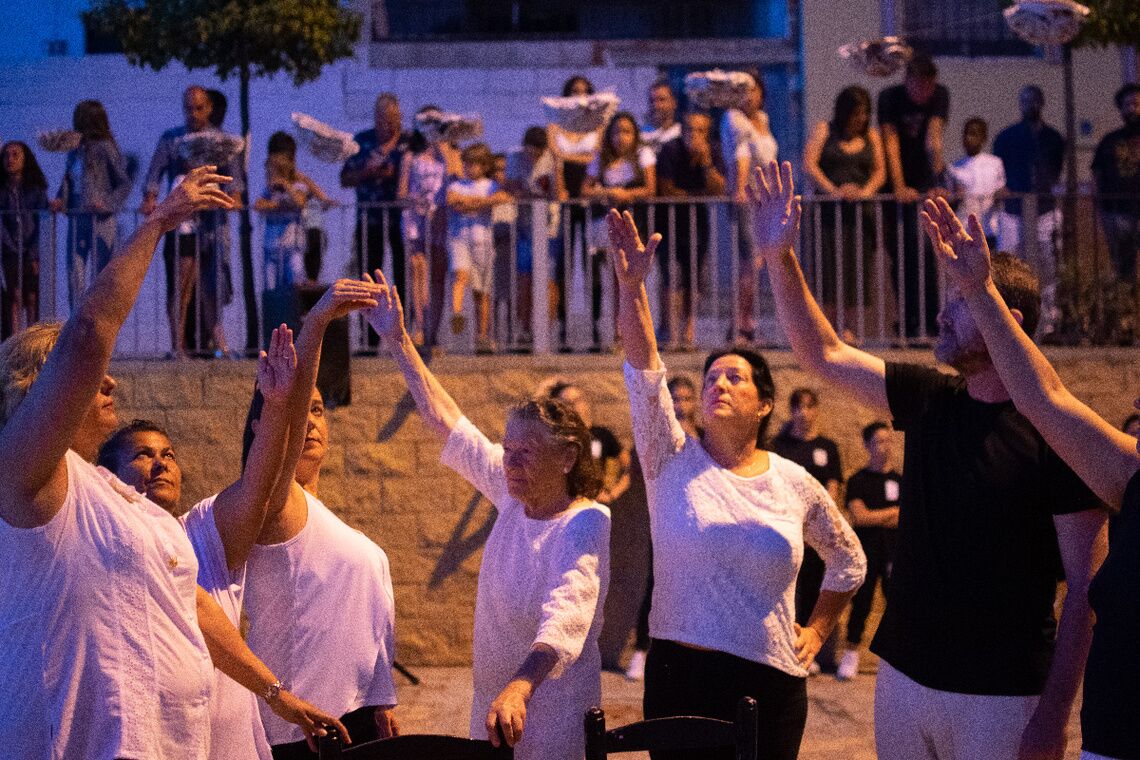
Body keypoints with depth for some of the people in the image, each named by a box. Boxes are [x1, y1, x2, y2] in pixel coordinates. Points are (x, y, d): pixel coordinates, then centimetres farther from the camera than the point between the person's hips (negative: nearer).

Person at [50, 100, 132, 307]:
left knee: (100, 276, -2)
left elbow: (125, 182, -4)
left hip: (101, 220, -6)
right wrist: (60, 200, 2)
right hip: (76, 219, 6)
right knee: (75, 275, 0)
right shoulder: (74, 151, 13)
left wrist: (108, 204, -17)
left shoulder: (104, 148, -5)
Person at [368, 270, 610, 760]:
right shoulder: (513, 495, 1)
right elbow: (445, 419, 8)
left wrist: (521, 686, -53)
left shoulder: (585, 523, -19)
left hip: (553, 712, -7)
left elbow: (566, 613, -36)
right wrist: (397, 340, 7)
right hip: (491, 701, 7)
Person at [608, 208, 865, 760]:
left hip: (773, 684, 1)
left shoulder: (794, 483, 5)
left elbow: (848, 557, 21)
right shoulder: (672, 461, 0)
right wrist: (631, 286, -25)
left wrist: (818, 630, 14)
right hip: (681, 674, -1)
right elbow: (644, 374, -14)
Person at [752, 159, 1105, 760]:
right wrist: (779, 257, -1)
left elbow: (1085, 588, -13)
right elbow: (822, 355, 10)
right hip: (903, 676, 6)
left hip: (1001, 697, -5)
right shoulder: (929, 401, 4)